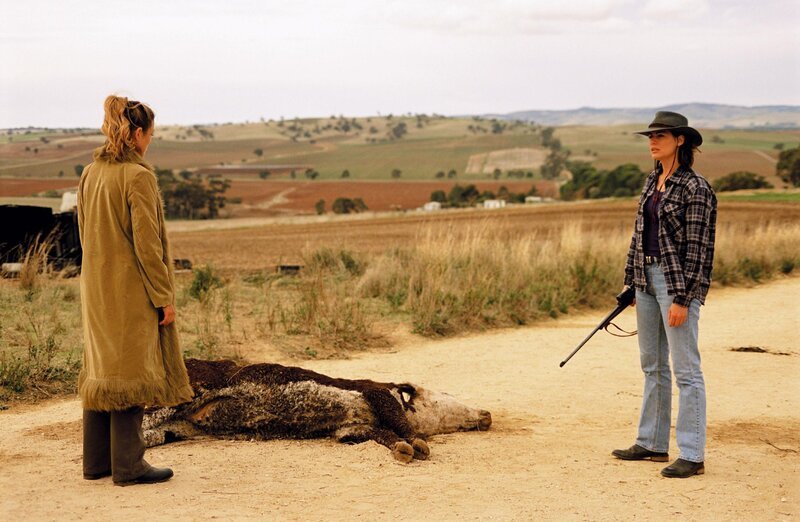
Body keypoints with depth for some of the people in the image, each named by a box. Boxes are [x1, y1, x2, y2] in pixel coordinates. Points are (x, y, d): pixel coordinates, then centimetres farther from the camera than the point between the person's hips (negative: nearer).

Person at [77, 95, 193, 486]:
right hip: (131, 291, -8)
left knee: (100, 367, 13)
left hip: (97, 288, 8)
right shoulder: (138, 176, -16)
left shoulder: (90, 174, 8)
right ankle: (128, 465, 4)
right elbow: (147, 243, -18)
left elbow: (85, 233, 14)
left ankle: (96, 461, 20)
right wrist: (164, 297, -12)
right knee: (130, 369, -2)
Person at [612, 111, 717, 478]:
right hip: (648, 278, 9)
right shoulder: (651, 183, 12)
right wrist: (631, 282, 14)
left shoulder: (695, 188, -12)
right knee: (652, 365, 15)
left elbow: (697, 247, -15)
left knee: (686, 368, -5)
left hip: (679, 281, -9)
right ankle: (652, 444, 25)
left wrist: (682, 299, -17)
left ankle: (692, 456, 0)